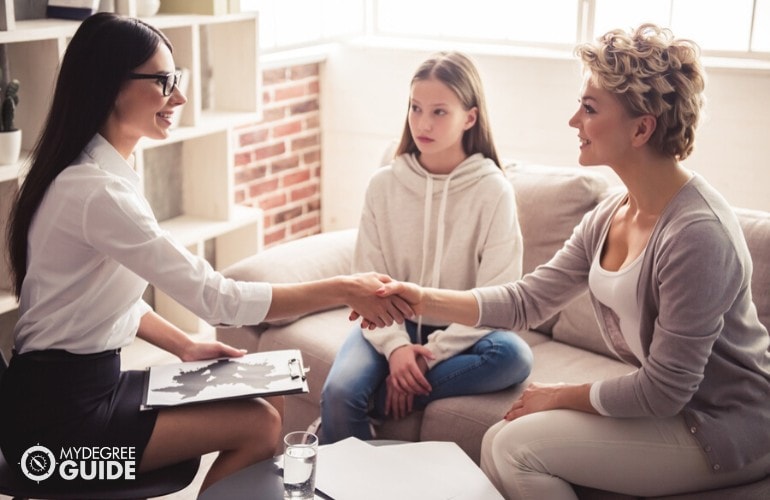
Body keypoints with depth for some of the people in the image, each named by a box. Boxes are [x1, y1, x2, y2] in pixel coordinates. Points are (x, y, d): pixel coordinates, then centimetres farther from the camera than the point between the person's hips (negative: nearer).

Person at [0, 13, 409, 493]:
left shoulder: (109, 171, 6)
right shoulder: (95, 191, -26)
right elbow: (216, 297, -26)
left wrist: (186, 346, 3)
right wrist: (343, 290, -20)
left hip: (93, 380, 9)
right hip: (58, 413, -9)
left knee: (268, 398, 5)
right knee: (258, 425, -11)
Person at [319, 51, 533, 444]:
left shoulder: (493, 190, -8)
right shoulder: (384, 184, -2)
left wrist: (430, 353, -19)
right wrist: (396, 346, -20)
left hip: (458, 334, 0)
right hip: (393, 326, 1)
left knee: (514, 356, -32)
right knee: (338, 394, -28)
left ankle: (376, 401, -21)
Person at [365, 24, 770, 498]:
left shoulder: (696, 233, -27)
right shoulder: (608, 218, 1)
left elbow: (663, 390, -22)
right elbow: (529, 299, 4)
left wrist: (560, 396, -10)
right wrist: (423, 299, -6)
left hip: (724, 428, -8)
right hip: (668, 403, 8)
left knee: (514, 446, -14)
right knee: (501, 439, -1)